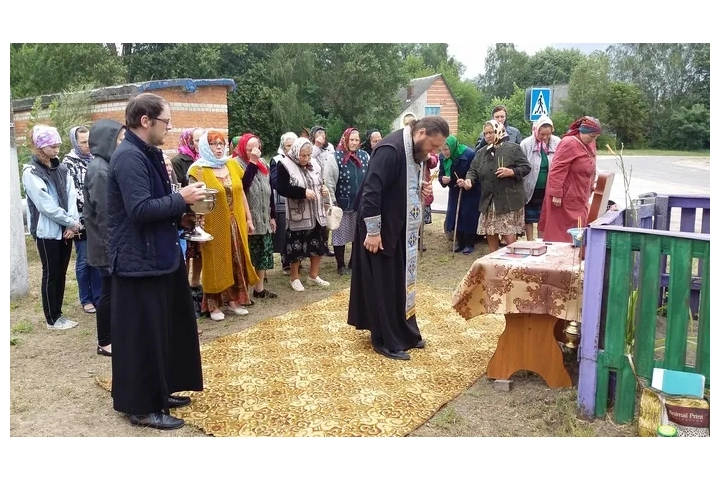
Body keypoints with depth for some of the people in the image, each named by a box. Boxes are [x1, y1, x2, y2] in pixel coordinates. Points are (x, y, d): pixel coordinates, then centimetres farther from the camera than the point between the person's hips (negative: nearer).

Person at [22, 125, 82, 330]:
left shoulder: (61, 168, 10)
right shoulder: (31, 172, -9)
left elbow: (71, 195, 2)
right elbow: (46, 205, -16)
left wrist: (72, 223, -11)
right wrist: (71, 222, -13)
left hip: (65, 229, 6)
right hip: (47, 231, -6)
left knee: (61, 273, 11)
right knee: (51, 274, 3)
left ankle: (58, 313, 22)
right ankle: (51, 319, 13)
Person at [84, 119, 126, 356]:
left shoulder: (106, 165, 11)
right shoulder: (99, 170, -18)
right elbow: (103, 213, -21)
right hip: (108, 243, -9)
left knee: (114, 290, 16)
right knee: (109, 291, 1)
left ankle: (113, 335, 27)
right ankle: (104, 342, 13)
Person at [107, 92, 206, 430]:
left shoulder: (148, 153, 13)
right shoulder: (129, 157, -19)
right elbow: (139, 209, -27)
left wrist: (180, 216, 5)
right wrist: (181, 199, -18)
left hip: (157, 256, 10)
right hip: (138, 260, -10)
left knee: (163, 329, 18)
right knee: (142, 335, 0)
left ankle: (159, 392, 33)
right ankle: (142, 407, 13)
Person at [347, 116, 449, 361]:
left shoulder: (413, 150, 5)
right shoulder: (390, 149, -24)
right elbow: (372, 191, -26)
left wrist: (420, 188, -1)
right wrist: (372, 231, -24)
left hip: (400, 228, 9)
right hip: (381, 229, -9)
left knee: (402, 281, 16)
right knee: (383, 286, 1)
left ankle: (405, 333, 29)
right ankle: (385, 341, 13)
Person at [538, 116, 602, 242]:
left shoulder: (589, 144, 10)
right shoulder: (569, 144, -17)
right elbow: (557, 170, -21)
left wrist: (589, 191, 22)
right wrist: (557, 194, -23)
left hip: (580, 199, 9)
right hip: (565, 199, -9)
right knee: (561, 232, -1)